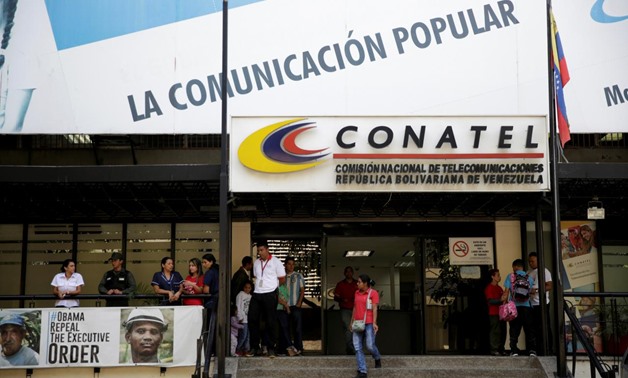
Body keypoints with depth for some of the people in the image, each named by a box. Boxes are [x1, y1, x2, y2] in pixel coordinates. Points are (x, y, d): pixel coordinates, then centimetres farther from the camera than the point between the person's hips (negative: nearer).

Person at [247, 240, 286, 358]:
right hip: (257, 294, 5)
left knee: (270, 322, -1)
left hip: (270, 294, -5)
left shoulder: (275, 262, -3)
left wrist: (271, 285, 9)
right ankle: (254, 347, 11)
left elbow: (282, 279, 1)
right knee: (252, 319, 0)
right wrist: (260, 285, 11)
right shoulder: (256, 263, 14)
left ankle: (271, 348, 5)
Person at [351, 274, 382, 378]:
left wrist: (374, 323, -19)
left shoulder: (373, 293, -5)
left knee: (370, 346, -8)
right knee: (357, 347, -3)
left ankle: (377, 358, 26)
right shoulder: (357, 293, 13)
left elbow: (375, 309, -11)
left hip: (369, 323, -5)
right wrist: (352, 322, 18)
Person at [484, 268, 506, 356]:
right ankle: (494, 350, -7)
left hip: (501, 313, 9)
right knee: (495, 331, -9)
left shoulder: (499, 288, 20)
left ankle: (501, 349, 15)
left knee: (502, 331, 8)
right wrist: (500, 300, -26)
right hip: (494, 313, -8)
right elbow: (490, 301, -16)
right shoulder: (489, 288, -6)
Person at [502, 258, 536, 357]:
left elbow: (506, 292, -4)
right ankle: (532, 349, 0)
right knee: (529, 329, 7)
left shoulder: (510, 276, 1)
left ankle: (514, 350, 0)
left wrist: (504, 302, 1)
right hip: (527, 306, 1)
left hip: (515, 306, -1)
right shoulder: (528, 277, 7)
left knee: (514, 330, 4)